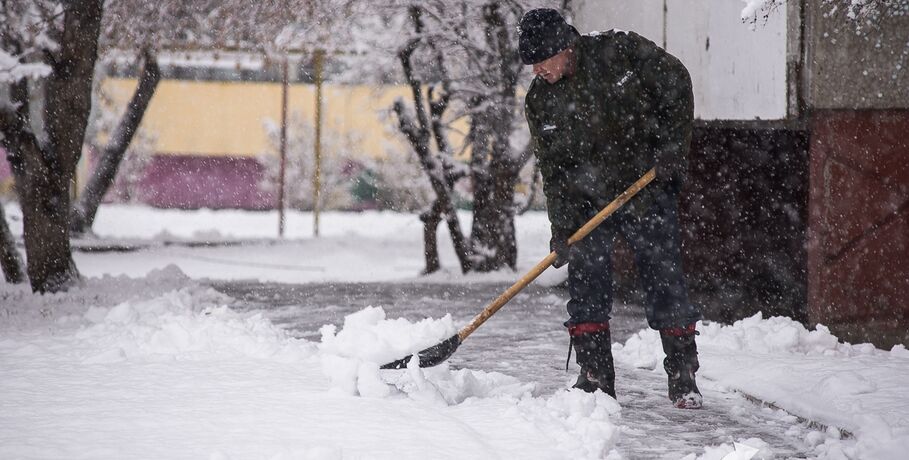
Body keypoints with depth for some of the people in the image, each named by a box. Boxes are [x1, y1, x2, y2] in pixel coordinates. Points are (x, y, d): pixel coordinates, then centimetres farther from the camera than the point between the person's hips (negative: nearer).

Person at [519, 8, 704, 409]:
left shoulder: (620, 51, -14)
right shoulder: (540, 101, -5)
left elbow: (676, 85, -5)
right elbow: (553, 171, -4)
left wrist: (672, 144, -11)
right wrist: (562, 230, -12)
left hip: (649, 191, -2)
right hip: (587, 201, 2)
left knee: (664, 278, -3)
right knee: (585, 281, -6)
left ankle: (683, 377, 5)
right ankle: (595, 377, 3)